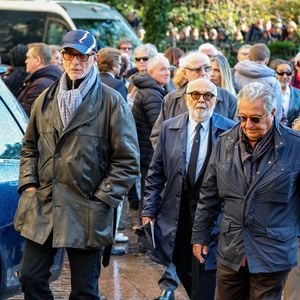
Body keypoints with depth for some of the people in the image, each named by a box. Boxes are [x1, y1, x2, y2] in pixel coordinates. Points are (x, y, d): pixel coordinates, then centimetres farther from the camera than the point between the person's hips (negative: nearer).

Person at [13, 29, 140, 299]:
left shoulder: (112, 102, -4)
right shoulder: (45, 100, 11)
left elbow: (127, 161, -5)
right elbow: (30, 147, 20)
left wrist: (102, 199, -9)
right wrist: (28, 183, 6)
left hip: (87, 213, -4)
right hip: (41, 207, 4)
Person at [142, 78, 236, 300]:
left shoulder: (231, 131, -6)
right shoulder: (170, 128, 5)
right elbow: (156, 174, 8)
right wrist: (149, 211, 3)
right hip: (176, 218, 3)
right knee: (184, 274, 13)